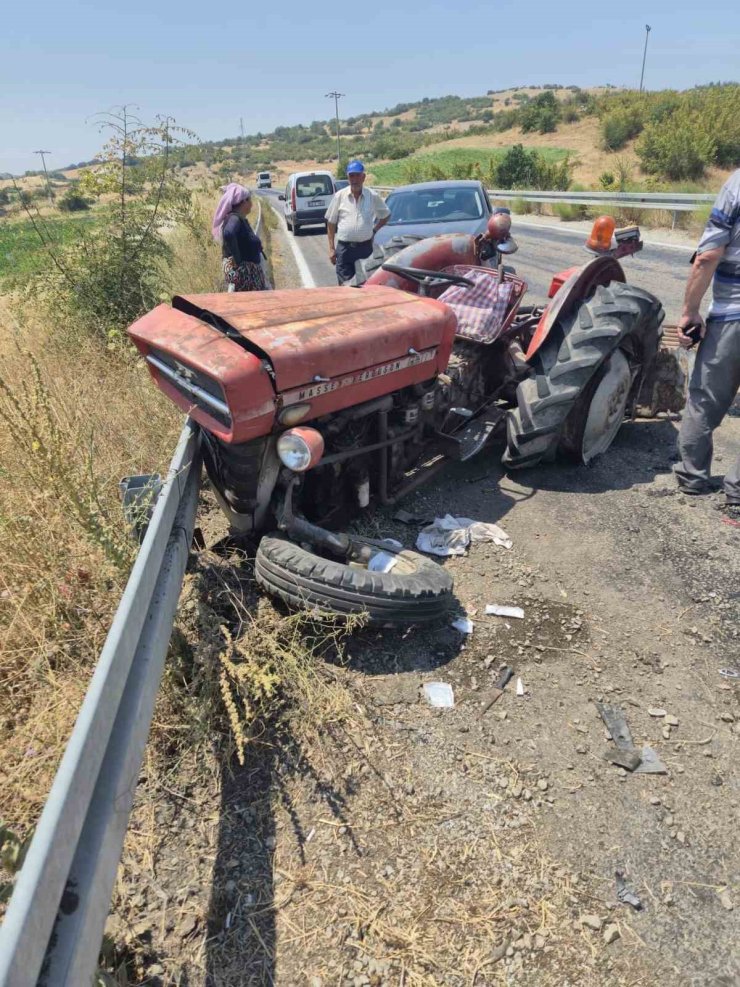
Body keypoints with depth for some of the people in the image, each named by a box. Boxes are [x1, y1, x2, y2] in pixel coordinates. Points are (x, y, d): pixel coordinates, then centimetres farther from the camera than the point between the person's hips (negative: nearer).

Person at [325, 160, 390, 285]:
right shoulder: (340, 196, 1)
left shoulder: (373, 196, 3)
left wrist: (375, 229, 5)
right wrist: (331, 248, 0)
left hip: (365, 247, 1)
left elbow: (386, 215, 18)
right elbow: (331, 223, 4)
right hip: (344, 248, -1)